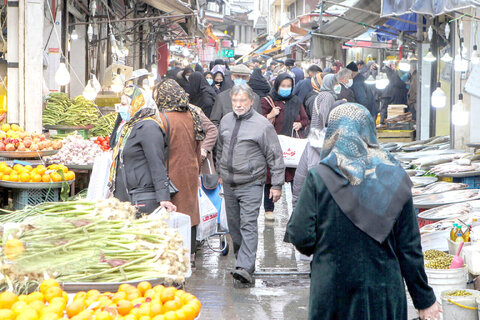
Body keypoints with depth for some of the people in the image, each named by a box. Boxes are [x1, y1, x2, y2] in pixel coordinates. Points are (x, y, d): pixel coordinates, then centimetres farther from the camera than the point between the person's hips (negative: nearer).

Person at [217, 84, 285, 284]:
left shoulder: (262, 124, -8)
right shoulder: (225, 121, 9)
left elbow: (275, 156, -5)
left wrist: (277, 184, -7)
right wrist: (220, 172, 24)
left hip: (251, 184, -6)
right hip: (229, 184, 6)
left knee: (248, 225, -13)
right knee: (234, 225, 12)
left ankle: (245, 267, -20)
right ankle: (241, 258, 27)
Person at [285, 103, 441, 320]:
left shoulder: (319, 178, -10)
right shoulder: (394, 177, -2)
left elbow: (301, 238, -13)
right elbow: (410, 247, 0)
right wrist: (424, 299, 9)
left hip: (332, 293, -2)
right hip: (384, 294, 2)